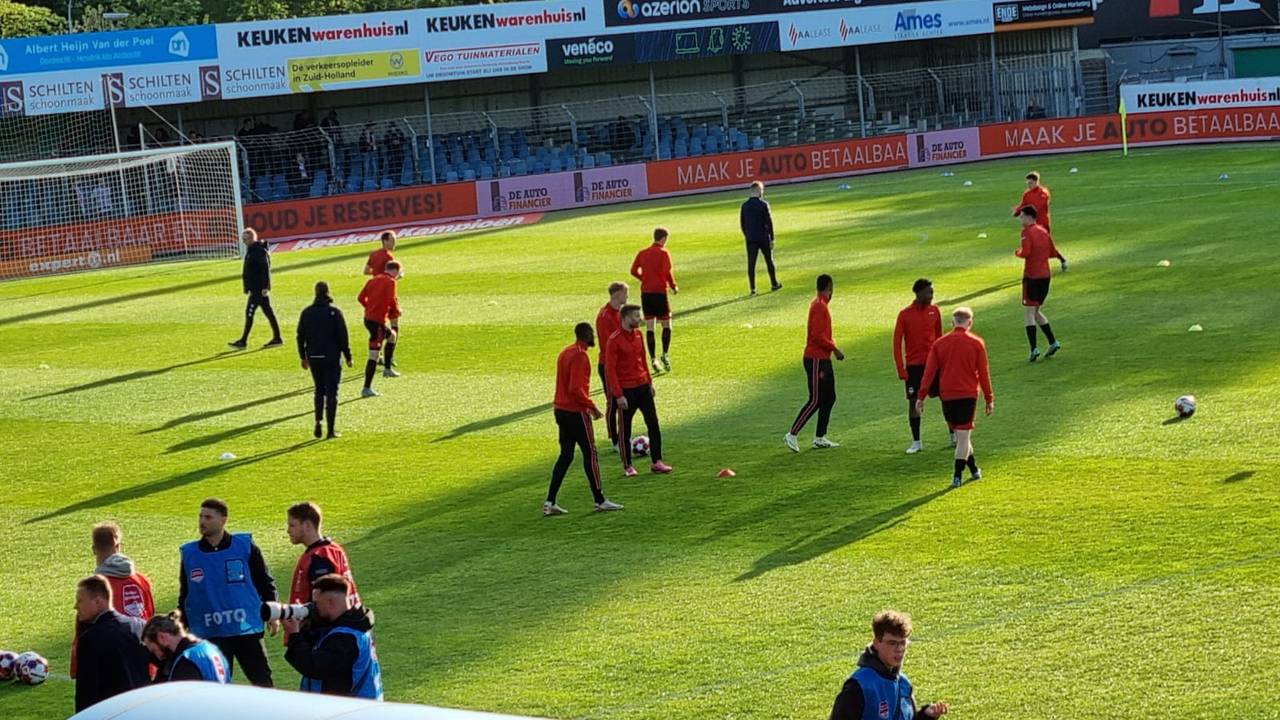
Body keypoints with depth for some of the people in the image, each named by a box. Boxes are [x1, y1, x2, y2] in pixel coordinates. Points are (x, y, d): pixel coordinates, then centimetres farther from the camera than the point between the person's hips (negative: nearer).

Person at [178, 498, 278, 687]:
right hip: (209, 636, 2)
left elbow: (266, 583, 5)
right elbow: (184, 596, 13)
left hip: (247, 631, -2)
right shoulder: (189, 554, 5)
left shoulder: (245, 547, -1)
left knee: (262, 682, 1)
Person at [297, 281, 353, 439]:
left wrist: (303, 357, 16)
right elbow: (343, 337, -9)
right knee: (331, 393, 2)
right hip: (332, 358, -3)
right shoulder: (335, 312, -9)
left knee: (319, 390, 19)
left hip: (314, 358, 3)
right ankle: (331, 430, 1)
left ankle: (318, 421, 1)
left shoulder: (307, 313, 2)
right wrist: (348, 357, 0)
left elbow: (300, 336, 6)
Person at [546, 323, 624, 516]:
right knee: (590, 454, -1)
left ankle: (550, 503, 6)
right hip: (577, 412, -9)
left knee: (565, 456, 10)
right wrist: (592, 406, -15)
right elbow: (576, 389, -24)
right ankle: (600, 501, 4)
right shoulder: (580, 356, -16)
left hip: (561, 411, 9)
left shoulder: (565, 353, 13)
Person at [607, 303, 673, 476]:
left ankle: (656, 462, 11)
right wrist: (618, 395, -17)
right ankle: (627, 466, 13)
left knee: (653, 423, 4)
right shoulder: (615, 340, -14)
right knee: (625, 429, 4)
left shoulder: (637, 334, 7)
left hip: (643, 386, 7)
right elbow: (610, 368, -14)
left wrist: (649, 382, 16)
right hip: (626, 390, -7)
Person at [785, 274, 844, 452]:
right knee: (815, 400, -9)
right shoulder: (819, 306, -16)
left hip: (823, 359, 10)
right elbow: (818, 336, -23)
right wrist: (834, 349, -15)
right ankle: (792, 435, -7)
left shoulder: (822, 304, 15)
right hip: (816, 359, -10)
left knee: (829, 398, 11)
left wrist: (833, 347, 13)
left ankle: (820, 438, 14)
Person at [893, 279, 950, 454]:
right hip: (914, 365, -2)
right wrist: (901, 370, -10)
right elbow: (897, 342, -6)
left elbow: (938, 335, 12)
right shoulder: (905, 315, -7)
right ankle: (916, 442, 9)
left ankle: (954, 436, 17)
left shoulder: (934, 311, 3)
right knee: (913, 402, -1)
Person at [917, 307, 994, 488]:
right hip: (968, 394, -2)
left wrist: (921, 397, 3)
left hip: (947, 395, 3)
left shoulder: (940, 343, 4)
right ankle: (957, 476, -4)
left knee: (960, 434, 16)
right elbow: (984, 373, -1)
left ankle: (974, 469, 27)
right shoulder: (976, 343, -2)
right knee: (963, 435, 1)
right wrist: (989, 399, 6)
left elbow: (929, 371, 1)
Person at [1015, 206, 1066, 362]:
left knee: (1028, 312, -3)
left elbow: (1025, 253, -21)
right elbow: (1053, 252, 12)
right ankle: (1053, 342, 14)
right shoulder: (1043, 231, 12)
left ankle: (1034, 349, -11)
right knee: (1036, 311, 20)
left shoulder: (1027, 232, -10)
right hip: (1045, 275, 8)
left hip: (1031, 276, -8)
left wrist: (1017, 252, -1)